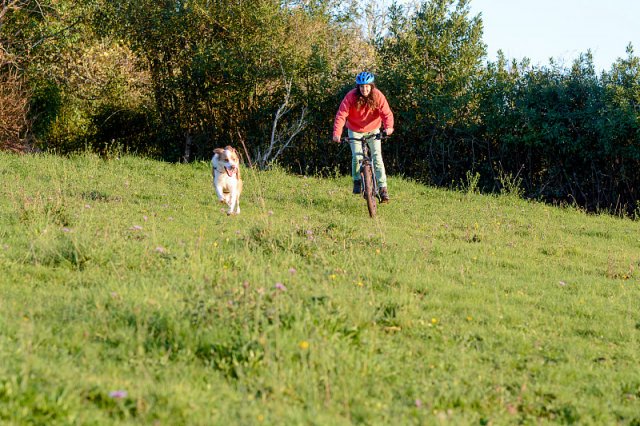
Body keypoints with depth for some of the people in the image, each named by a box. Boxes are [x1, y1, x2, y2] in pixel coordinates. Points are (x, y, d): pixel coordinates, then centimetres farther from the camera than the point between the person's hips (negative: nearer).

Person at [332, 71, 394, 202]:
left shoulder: (378, 96, -19)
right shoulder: (351, 96, -22)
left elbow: (386, 113, -24)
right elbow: (341, 114, -24)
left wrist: (388, 126, -45)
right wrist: (337, 133, -37)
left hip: (373, 130, 0)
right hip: (355, 130, 0)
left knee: (377, 157, -10)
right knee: (356, 157, -13)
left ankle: (383, 188, -7)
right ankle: (357, 182, 12)